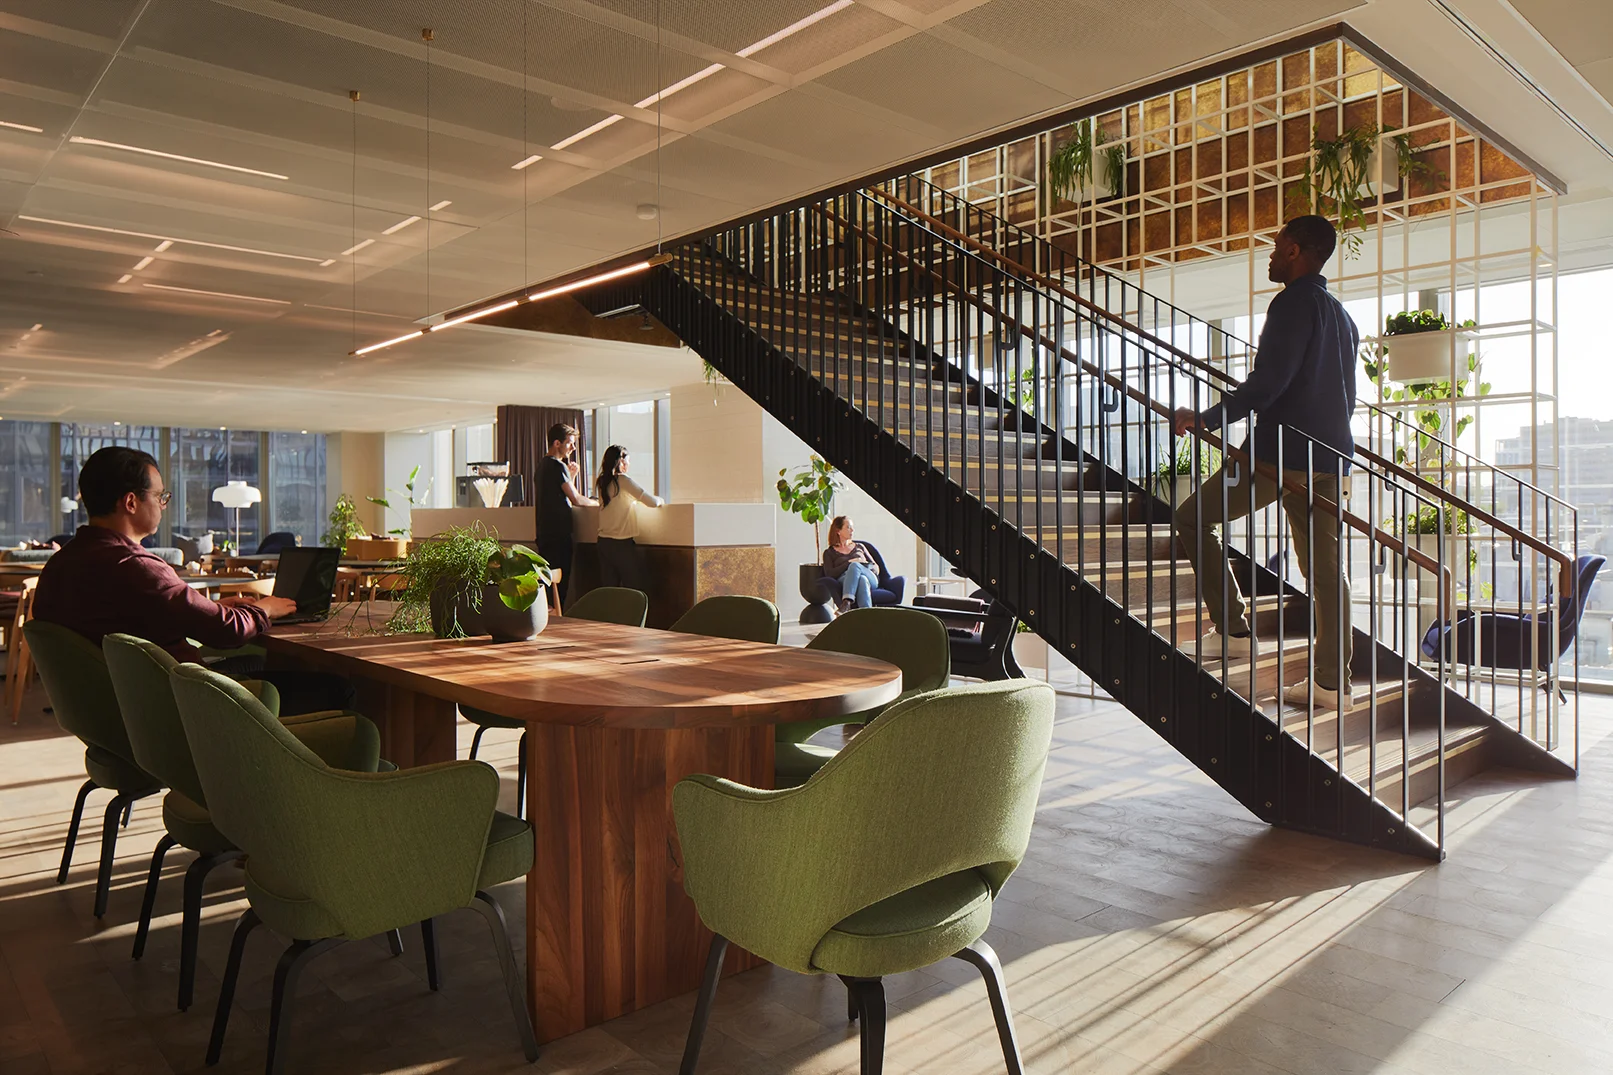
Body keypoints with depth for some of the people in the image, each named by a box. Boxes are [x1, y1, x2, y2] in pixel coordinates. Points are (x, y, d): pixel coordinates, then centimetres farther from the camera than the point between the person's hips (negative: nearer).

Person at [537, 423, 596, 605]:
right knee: (560, 585, -6)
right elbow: (576, 499, -16)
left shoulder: (543, 465, 17)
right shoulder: (558, 466, -13)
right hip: (559, 535, -10)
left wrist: (571, 475, 14)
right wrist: (598, 502, -1)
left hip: (545, 533, 10)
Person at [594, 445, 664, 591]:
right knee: (635, 590, 1)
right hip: (622, 543, -7)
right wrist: (660, 500, 8)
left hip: (604, 542, 7)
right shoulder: (622, 480, -13)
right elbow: (652, 502, -15)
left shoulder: (601, 482, 7)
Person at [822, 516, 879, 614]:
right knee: (862, 580, -41)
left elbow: (875, 568, 24)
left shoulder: (859, 547, 33)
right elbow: (829, 574, 2)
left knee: (855, 565, -36)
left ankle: (846, 603, -56)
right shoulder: (829, 553, 22)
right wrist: (849, 563, -4)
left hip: (870, 579, 2)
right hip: (844, 580, -2)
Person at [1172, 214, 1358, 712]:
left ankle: (1232, 628, -1)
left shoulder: (1295, 302, -8)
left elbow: (1268, 382, -19)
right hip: (1331, 457, 9)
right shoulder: (1342, 315, 20)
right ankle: (1332, 681, 8)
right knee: (1324, 564, 7)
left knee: (1193, 518, 3)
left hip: (1280, 451, -9)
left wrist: (1206, 419, -15)